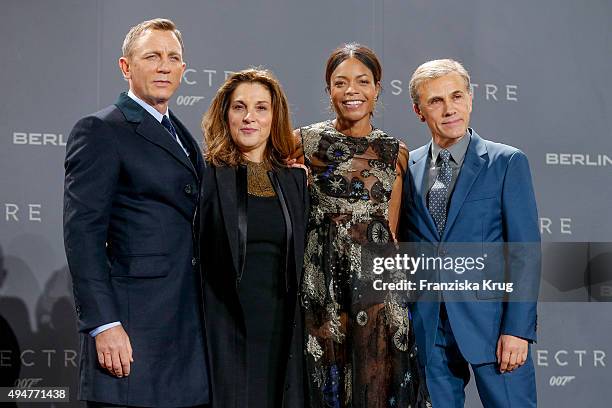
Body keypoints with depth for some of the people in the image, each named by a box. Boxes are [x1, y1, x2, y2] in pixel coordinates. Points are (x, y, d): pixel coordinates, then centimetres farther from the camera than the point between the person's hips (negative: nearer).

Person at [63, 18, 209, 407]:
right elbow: (82, 233, -12)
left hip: (190, 327, 8)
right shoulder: (100, 131, -5)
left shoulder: (181, 135, 20)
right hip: (134, 329, -8)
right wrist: (103, 325, -20)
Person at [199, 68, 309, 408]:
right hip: (226, 335, -4)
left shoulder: (295, 180, 11)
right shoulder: (206, 176, -2)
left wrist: (299, 331, 10)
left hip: (281, 335, 4)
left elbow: (300, 261, 15)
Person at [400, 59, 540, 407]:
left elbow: (526, 251, -6)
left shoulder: (507, 162, -1)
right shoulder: (408, 168, 9)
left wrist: (518, 329, -12)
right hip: (428, 325, 3)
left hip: (491, 319, -3)